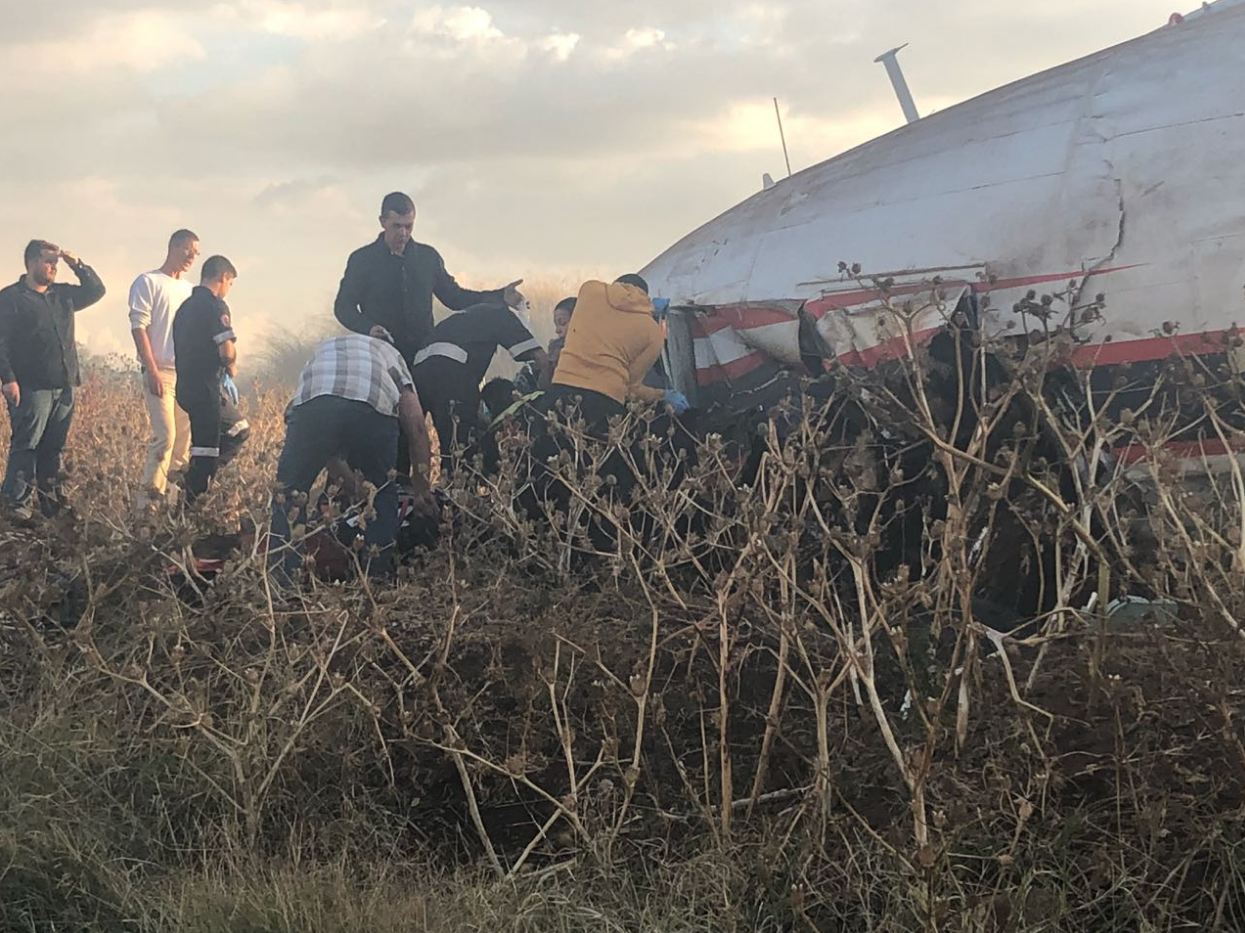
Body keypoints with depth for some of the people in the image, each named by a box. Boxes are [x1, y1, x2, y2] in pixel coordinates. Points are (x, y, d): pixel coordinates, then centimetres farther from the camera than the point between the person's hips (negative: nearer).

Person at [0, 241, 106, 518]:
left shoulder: (63, 295, 17)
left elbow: (96, 290, 23)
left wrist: (78, 265, 9)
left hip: (64, 386, 7)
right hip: (31, 388, -6)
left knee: (53, 448, 9)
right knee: (26, 446, -10)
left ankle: (52, 506, 13)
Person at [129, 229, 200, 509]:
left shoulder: (190, 290, 20)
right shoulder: (148, 282, -1)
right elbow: (139, 328, -7)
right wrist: (153, 371, -15)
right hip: (161, 372, -7)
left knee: (185, 439, 3)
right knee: (165, 436, -15)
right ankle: (148, 501, -12)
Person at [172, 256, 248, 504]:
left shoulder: (185, 307, 16)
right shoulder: (215, 306, -12)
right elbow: (227, 351, -20)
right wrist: (232, 366, 3)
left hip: (187, 387, 9)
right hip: (207, 390, -9)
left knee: (239, 431, 21)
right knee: (206, 451, -4)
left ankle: (197, 478, 14)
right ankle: (192, 501, -3)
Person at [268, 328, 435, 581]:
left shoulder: (322, 351, 46)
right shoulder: (390, 353, 40)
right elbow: (415, 423, 28)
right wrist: (422, 483, 34)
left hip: (312, 403, 0)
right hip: (375, 408, 0)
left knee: (288, 493, 14)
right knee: (384, 493, 24)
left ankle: (282, 582, 4)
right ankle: (378, 575, 23)